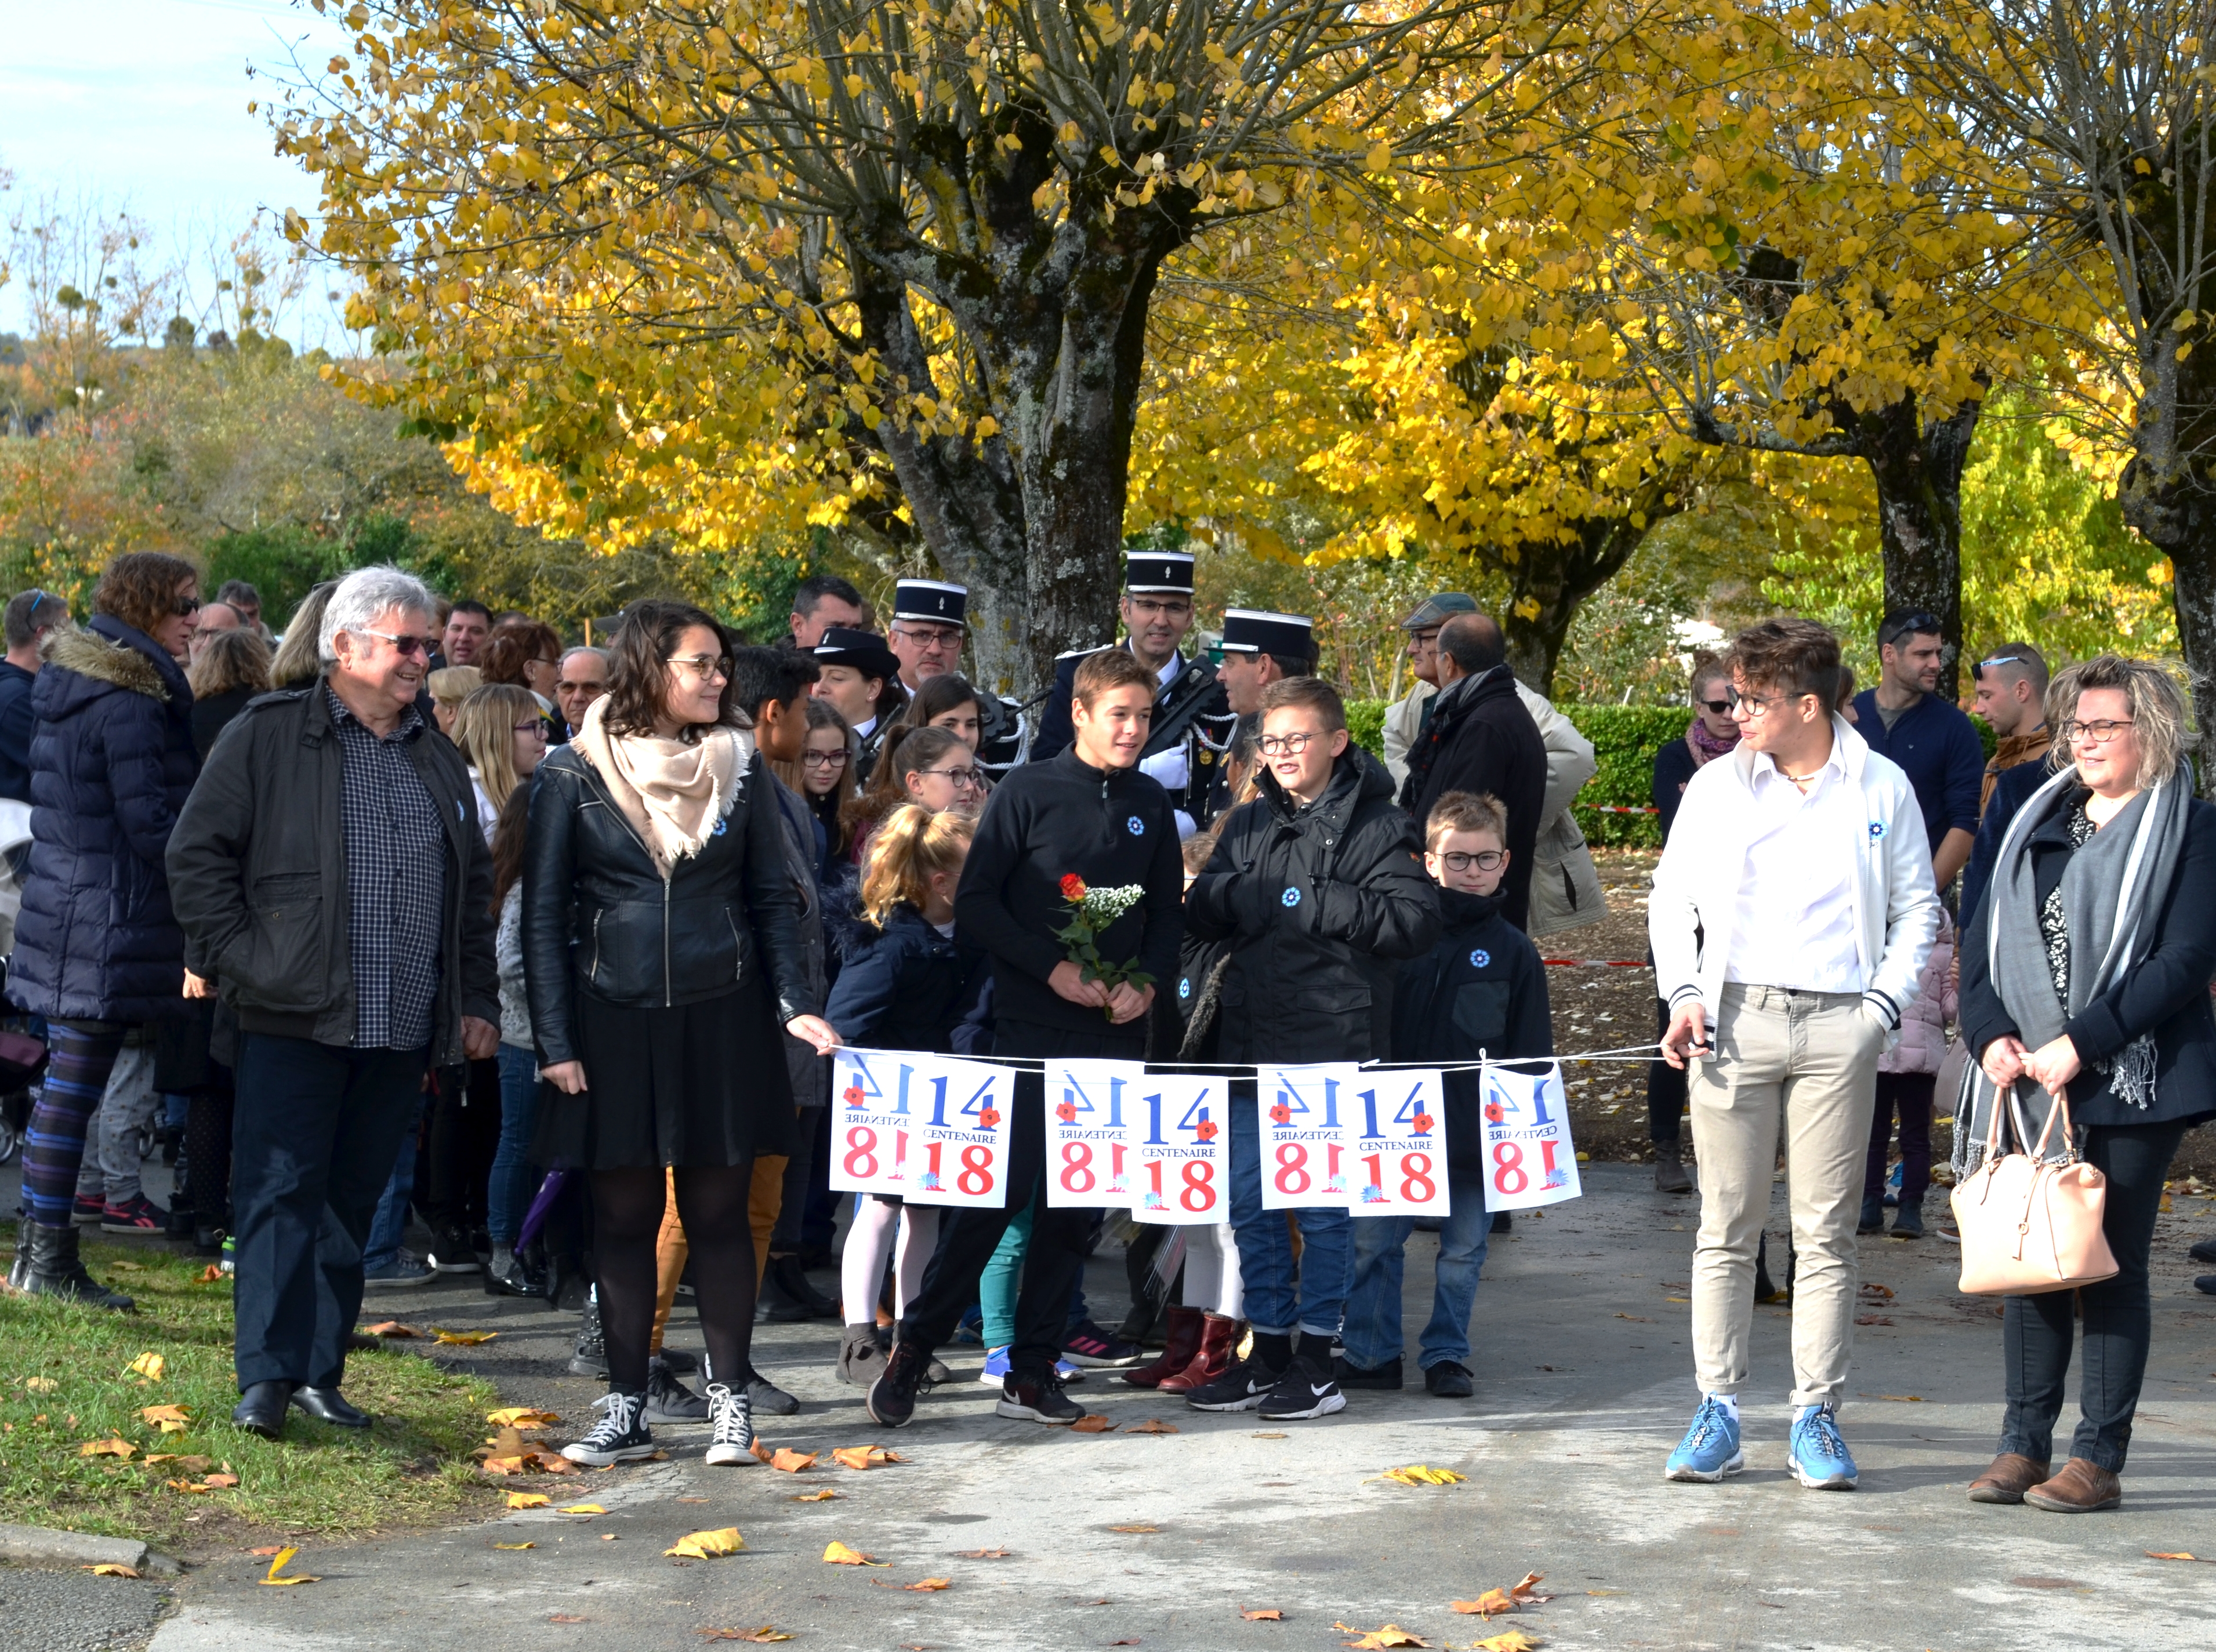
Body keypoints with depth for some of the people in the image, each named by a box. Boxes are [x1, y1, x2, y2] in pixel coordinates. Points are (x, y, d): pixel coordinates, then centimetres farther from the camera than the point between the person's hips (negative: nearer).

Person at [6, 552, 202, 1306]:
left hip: (64, 898, 10)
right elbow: (151, 823, -18)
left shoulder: (70, 684, 13)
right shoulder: (130, 703, -17)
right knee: (75, 1084, -5)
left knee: (67, 1082, 15)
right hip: (109, 914, -10)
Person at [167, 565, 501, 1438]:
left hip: (402, 1033, 5)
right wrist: (239, 960, -9)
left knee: (352, 1201, 9)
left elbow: (475, 891, 22)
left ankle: (320, 1372, 15)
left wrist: (477, 1002, 15)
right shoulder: (266, 737, 1)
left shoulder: (439, 762, 18)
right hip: (295, 1019, -5)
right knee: (282, 1193, -7)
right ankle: (266, 1377, -8)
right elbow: (197, 853, -1)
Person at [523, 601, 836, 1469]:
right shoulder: (575, 775, -2)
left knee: (718, 1212, 3)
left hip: (722, 1019, 1)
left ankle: (729, 1399, 11)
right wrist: (555, 1043, -6)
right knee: (625, 1216, 4)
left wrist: (796, 1002, -5)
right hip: (614, 1021, -1)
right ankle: (625, 1411, 12)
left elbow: (772, 897, 7)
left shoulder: (740, 765, 4)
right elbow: (544, 916, -1)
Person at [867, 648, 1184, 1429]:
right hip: (1029, 1026, -4)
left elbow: (1167, 911, 16)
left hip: (1116, 1034, 4)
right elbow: (976, 901, -5)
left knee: (1079, 1203, 5)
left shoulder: (1151, 805, 10)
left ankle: (1032, 1371, 12)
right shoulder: (1028, 791, -3)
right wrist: (1052, 968, -13)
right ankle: (912, 1350, 4)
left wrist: (1146, 982, -2)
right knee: (997, 1189, -8)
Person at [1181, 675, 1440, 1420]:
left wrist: (1310, 903, -16)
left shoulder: (1377, 827, -3)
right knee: (1250, 1202, 10)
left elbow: (1414, 919, -15)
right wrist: (1252, 895, -11)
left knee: (1324, 1206, 1)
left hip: (1336, 1045, -6)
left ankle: (1315, 1359, 9)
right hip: (1250, 1039, 6)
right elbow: (1201, 912, 9)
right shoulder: (1249, 824, 15)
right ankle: (1268, 1351, 20)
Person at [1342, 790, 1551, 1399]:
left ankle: (1447, 1354, 22)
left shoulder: (1513, 951, 2)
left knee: (1464, 1249, 9)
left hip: (1477, 1131, 0)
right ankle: (1371, 1353, 16)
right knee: (1372, 1244, 4)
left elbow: (1531, 1052, 3)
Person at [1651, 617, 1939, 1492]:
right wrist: (1684, 996, -1)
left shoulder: (1882, 788, 5)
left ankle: (1817, 1419, 8)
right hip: (1735, 1019, 1)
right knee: (1726, 1227, 2)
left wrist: (1883, 1005, -1)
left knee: (1826, 1232, 2)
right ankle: (1718, 1413, 8)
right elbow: (1673, 899, 12)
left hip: (1839, 1028, -1)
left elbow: (1916, 909, 10)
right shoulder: (1718, 785, 8)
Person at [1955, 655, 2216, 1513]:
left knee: (2113, 1266, -1)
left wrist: (2083, 1043, -17)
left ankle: (2098, 1459, 4)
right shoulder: (2037, 825, 16)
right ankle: (2024, 1444, 12)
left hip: (2134, 1083, -5)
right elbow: (1982, 941, 12)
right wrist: (1992, 1035, -5)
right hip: (2032, 1085, 5)